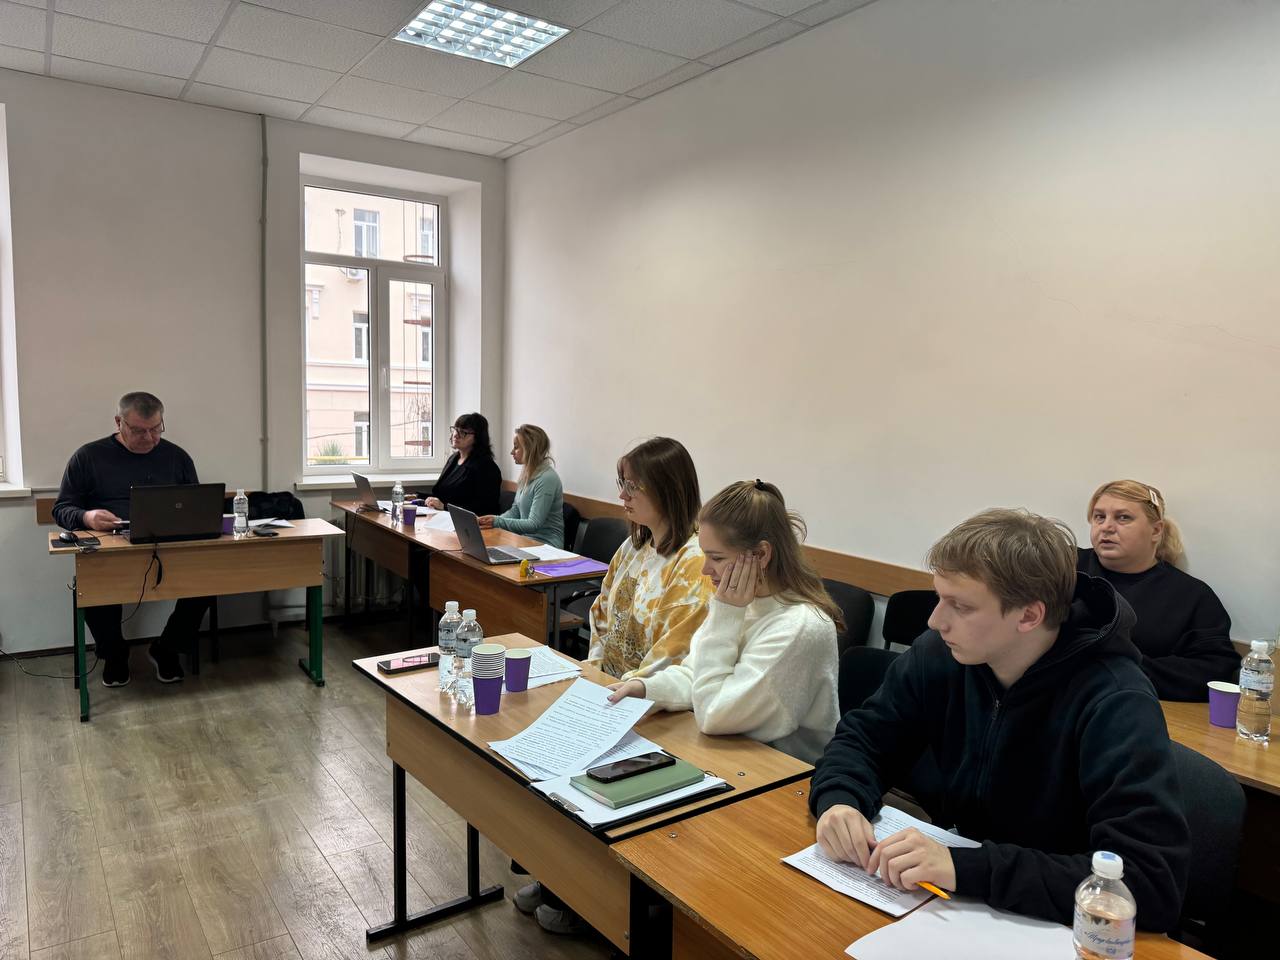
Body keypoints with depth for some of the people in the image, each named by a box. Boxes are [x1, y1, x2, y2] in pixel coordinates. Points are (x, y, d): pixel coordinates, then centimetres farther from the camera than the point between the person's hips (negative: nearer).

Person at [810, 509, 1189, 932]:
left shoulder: (1115, 706, -24)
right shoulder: (943, 655, -9)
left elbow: (1154, 883, -31)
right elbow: (862, 736, 2)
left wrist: (967, 868, -36)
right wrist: (839, 800, -19)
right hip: (959, 904, 4)